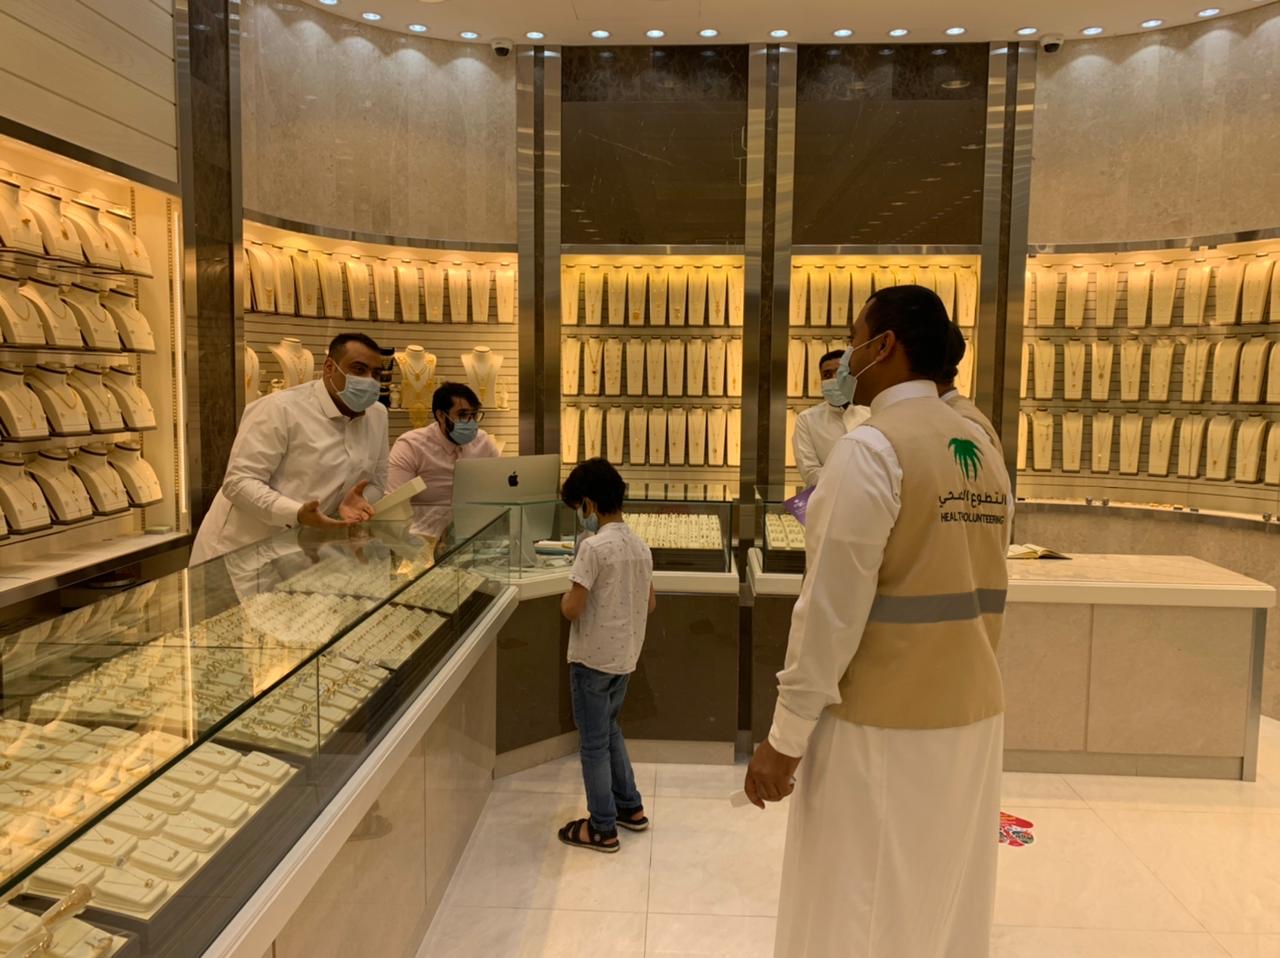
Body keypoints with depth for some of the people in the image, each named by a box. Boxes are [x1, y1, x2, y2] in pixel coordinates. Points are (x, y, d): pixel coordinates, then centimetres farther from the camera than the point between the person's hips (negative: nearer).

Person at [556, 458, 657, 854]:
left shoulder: (594, 546, -20)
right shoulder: (640, 546, 4)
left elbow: (572, 609, -22)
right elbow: (650, 604, 12)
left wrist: (565, 599, -1)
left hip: (593, 658, -8)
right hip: (626, 657, 8)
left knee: (593, 743, 6)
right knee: (609, 730, 25)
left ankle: (602, 829, 17)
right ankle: (630, 807, 33)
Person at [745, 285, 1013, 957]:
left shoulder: (871, 448, -17)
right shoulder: (985, 451, 7)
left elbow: (832, 608, -18)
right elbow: (975, 589, 12)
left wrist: (785, 735, -13)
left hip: (882, 726, -7)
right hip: (971, 715, 8)